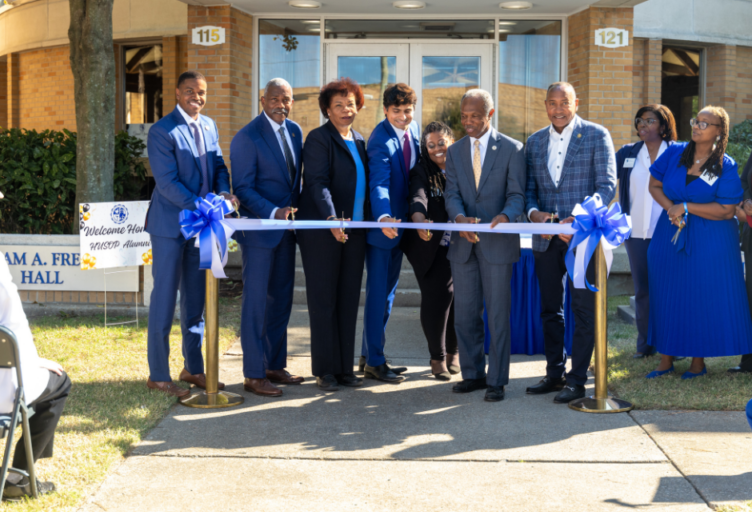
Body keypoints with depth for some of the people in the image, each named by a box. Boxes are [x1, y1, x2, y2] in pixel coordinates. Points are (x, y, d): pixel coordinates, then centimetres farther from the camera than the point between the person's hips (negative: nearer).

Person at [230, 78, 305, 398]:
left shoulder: (295, 131, 9)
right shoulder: (247, 138, -12)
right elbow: (242, 189, -15)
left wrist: (293, 212, 3)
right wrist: (273, 212, -26)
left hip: (286, 227, 7)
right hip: (259, 228, -7)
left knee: (281, 299, 13)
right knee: (256, 302, -2)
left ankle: (275, 366, 24)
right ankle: (253, 375, 4)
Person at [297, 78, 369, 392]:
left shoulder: (359, 141, 15)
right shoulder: (319, 139, -6)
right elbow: (317, 183, -17)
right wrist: (331, 219, -29)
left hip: (353, 232, 6)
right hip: (322, 232, -6)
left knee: (349, 301, 7)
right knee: (323, 301, 0)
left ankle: (345, 367, 14)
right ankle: (325, 370, 8)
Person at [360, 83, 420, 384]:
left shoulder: (413, 129, 4)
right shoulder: (381, 141, -21)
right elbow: (378, 183, -32)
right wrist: (383, 218, -48)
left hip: (401, 223, 9)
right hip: (383, 224, -9)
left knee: (388, 293, 16)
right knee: (378, 294, -2)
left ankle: (369, 356, 28)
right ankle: (374, 362, 7)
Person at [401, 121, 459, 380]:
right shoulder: (422, 171, -1)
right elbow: (418, 196, -20)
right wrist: (419, 218, -40)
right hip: (431, 247, -1)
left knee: (459, 297, -1)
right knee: (436, 297, -6)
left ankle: (453, 351, 21)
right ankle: (437, 357, 9)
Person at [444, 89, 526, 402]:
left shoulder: (511, 149, 0)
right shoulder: (455, 151, 11)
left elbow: (517, 194, -5)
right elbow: (452, 194, 2)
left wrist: (504, 216, -27)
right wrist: (460, 217, -20)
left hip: (497, 243, -4)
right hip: (463, 244, 4)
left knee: (498, 315, 0)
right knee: (465, 315, 9)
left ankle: (496, 380, 8)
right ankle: (472, 374, 21)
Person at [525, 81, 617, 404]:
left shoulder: (596, 135, -2)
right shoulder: (534, 142, 12)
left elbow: (607, 185, -9)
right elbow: (529, 188, 14)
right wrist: (533, 212, -9)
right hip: (546, 240, 5)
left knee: (583, 310, -1)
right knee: (550, 310, 12)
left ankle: (577, 380, 6)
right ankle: (554, 373, 23)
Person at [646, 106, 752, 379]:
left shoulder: (726, 166, -9)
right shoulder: (674, 153, 1)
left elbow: (726, 210, -12)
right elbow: (654, 185, 8)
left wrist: (685, 207, -17)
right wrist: (670, 207, -11)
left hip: (709, 242, -4)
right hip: (671, 235, 4)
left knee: (703, 298, 1)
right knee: (667, 296, 6)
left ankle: (698, 361, 14)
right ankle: (666, 359, 16)